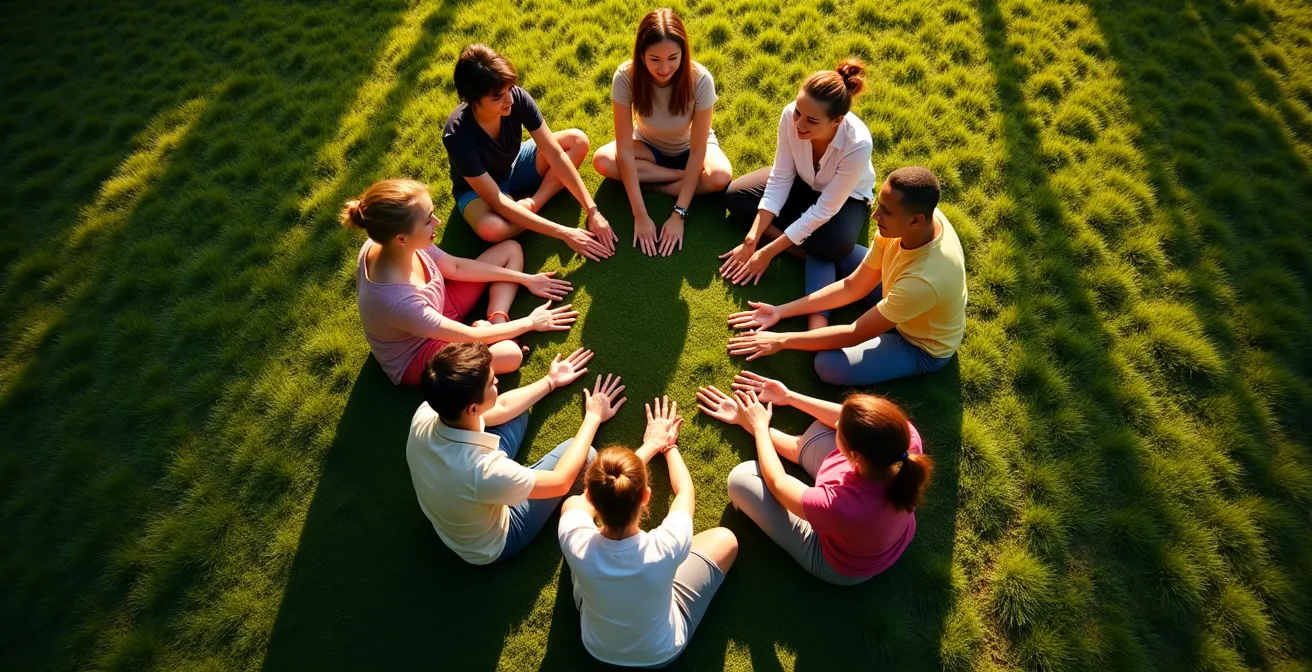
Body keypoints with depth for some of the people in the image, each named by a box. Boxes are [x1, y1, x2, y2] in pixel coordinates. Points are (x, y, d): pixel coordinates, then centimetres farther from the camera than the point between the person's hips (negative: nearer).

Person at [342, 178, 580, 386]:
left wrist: (525, 279, -2)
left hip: (437, 310, 8)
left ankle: (496, 325, -7)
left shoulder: (388, 245, -20)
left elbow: (456, 267, -3)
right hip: (417, 356, -8)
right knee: (510, 354, -37)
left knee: (511, 249, 3)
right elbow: (470, 337, -28)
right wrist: (530, 323, -15)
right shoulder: (395, 301, -41)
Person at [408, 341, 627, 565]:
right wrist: (593, 417, -14)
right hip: (492, 545, -6)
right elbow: (561, 482, -25)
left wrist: (550, 381, 5)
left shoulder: (425, 414, -25)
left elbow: (501, 409, -5)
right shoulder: (484, 472, -44)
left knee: (516, 414, 10)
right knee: (585, 454, -8)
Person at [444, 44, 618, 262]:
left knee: (578, 141, -16)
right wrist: (563, 233, -39)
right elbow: (498, 203, -36)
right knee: (490, 228, -40)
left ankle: (530, 205, -18)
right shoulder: (457, 135, -36)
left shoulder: (518, 98, -27)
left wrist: (592, 211, -30)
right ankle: (529, 211, -9)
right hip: (477, 189, -4)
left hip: (514, 166, 5)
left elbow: (555, 154, -24)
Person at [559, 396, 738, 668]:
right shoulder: (664, 549, -40)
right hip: (661, 653, -1)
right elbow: (684, 491, -17)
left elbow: (602, 494, -15)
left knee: (572, 502, 6)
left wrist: (650, 445, -3)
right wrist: (668, 446, 1)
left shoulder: (578, 545, -37)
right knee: (725, 538, 9)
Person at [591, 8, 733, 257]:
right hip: (648, 145, 2)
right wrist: (640, 215, -35)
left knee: (721, 176, -34)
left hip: (688, 147, -2)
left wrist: (679, 215, -34)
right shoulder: (625, 77, -29)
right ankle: (682, 176, -15)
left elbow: (697, 151, -29)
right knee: (602, 160, -29)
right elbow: (625, 150, -30)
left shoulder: (700, 79, -31)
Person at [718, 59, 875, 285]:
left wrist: (768, 252, -31)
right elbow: (780, 179, -21)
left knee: (835, 245, -35)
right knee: (735, 196, -14)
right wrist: (751, 240, -27)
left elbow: (824, 210, -31)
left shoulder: (857, 145, -38)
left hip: (847, 196, -4)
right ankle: (804, 250, -16)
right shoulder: (790, 115, -29)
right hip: (801, 181, 4)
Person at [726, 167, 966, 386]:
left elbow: (854, 334, -31)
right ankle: (819, 328, -11)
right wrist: (781, 311, -14)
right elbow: (852, 287, -12)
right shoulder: (918, 220, -21)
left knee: (828, 365, -34)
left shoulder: (925, 279, -43)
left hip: (921, 346, -7)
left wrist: (782, 341, -24)